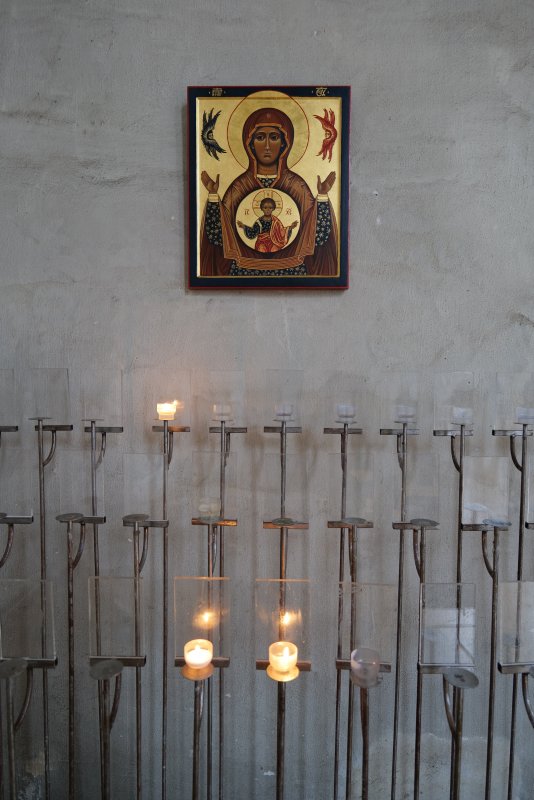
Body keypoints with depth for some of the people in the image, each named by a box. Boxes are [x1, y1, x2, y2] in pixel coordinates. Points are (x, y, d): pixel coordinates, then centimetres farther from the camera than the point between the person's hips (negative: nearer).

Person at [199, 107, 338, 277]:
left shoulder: (297, 186, -2)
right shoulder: (239, 186, -1)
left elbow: (317, 237, -8)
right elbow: (218, 236, -7)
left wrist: (322, 196, -14)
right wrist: (213, 195, -12)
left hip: (291, 271, 0)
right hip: (245, 271, 0)